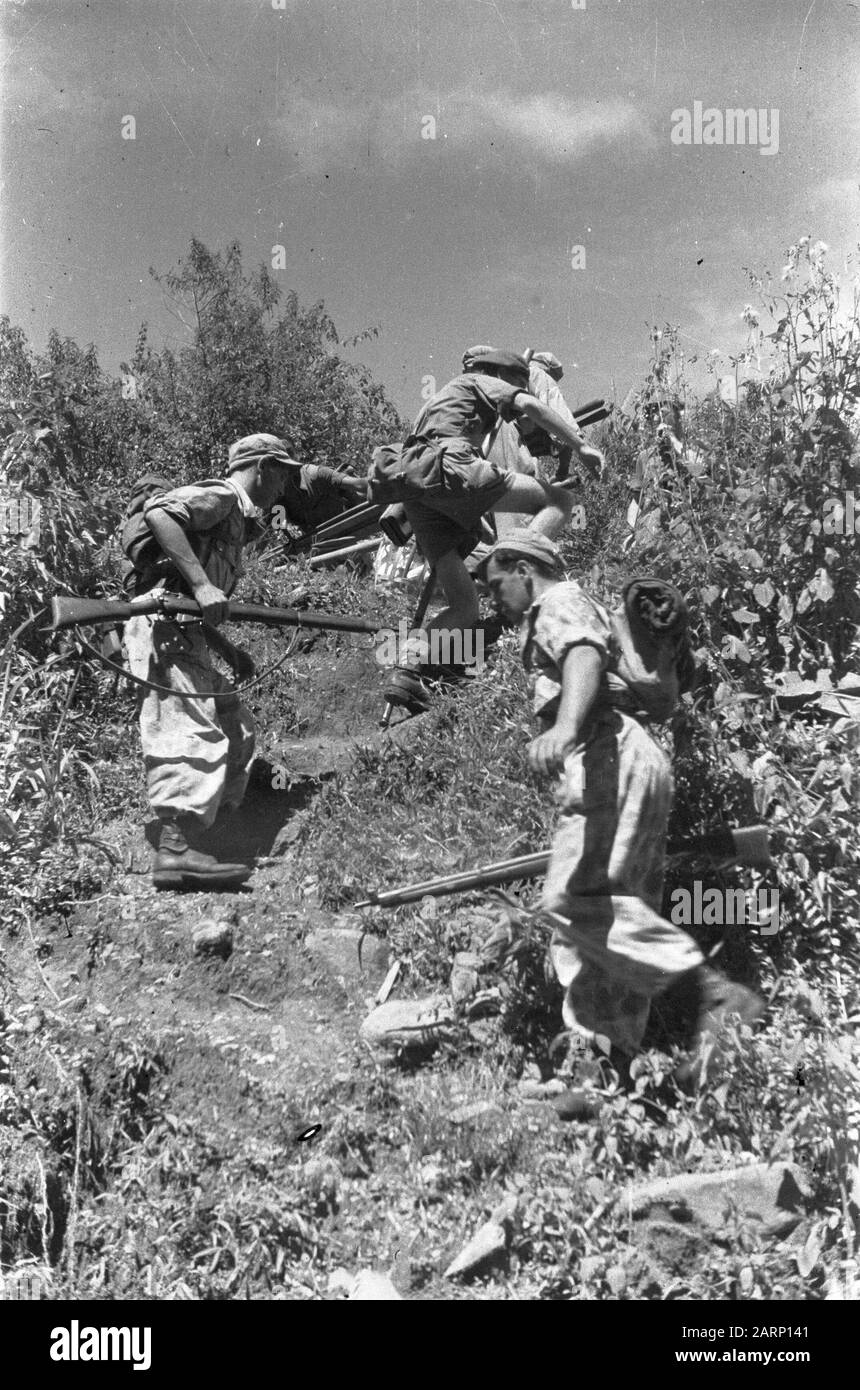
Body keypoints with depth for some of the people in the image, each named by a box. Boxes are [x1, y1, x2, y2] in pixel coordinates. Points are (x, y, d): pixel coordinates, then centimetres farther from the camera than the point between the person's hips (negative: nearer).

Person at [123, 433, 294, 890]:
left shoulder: (236, 521, 28)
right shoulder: (220, 496, -2)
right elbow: (158, 512, -23)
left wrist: (229, 652, 20)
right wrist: (200, 584, -27)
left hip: (184, 635, 10)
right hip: (163, 627, -10)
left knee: (236, 730, 12)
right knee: (197, 732, -20)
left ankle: (195, 831, 10)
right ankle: (176, 852, -27)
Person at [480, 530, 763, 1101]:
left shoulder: (560, 601, 4)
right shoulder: (600, 614, 35)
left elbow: (585, 657, -21)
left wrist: (565, 728, -40)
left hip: (612, 753, -11)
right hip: (645, 757, 11)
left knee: (578, 898, -20)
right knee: (612, 906, 5)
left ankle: (716, 993, -23)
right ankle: (611, 1063, 3)